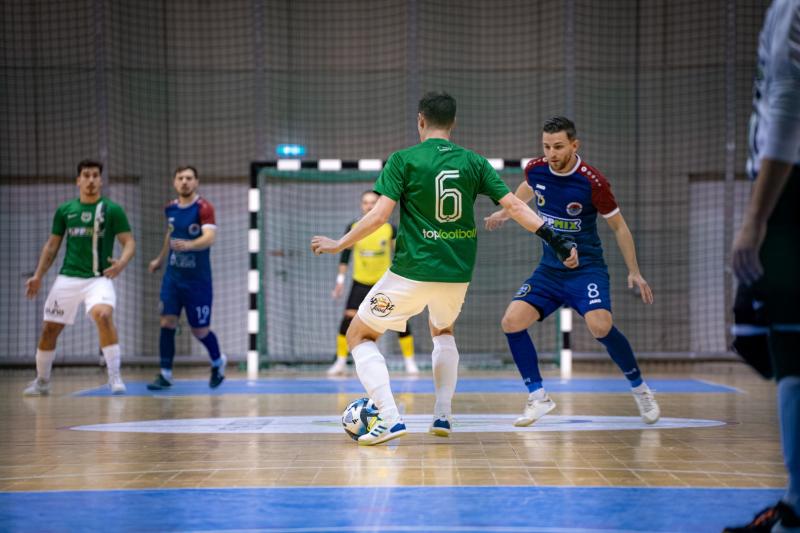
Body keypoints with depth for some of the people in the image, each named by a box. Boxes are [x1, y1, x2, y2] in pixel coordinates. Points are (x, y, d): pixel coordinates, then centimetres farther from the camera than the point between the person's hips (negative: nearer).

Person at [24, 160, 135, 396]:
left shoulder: (112, 210, 0)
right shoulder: (64, 210, 8)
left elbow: (129, 242, -4)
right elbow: (52, 246, 16)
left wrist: (122, 262, -24)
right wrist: (38, 276, 9)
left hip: (99, 278, -3)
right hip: (67, 278, 4)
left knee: (103, 315, -30)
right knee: (49, 329, 6)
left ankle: (114, 376, -22)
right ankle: (41, 382, 27)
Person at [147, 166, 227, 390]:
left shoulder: (204, 207, -13)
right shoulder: (170, 208, 5)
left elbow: (209, 237, -28)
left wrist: (188, 245, -46)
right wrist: (160, 259, 34)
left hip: (198, 279, -4)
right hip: (173, 276, 5)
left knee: (200, 331, 3)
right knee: (167, 322, -7)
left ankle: (218, 362, 31)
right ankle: (165, 374, 1)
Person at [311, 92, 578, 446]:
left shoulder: (403, 160, -6)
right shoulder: (473, 162, 4)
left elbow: (379, 215, -13)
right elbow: (514, 206, -1)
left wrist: (339, 245, -1)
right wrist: (556, 240, 3)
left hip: (412, 271, -5)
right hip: (457, 273, 5)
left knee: (360, 336, 11)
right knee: (442, 330, 35)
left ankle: (389, 418, -7)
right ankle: (443, 416, 23)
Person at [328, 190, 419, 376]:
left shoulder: (390, 229, -5)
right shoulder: (353, 228, -3)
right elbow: (345, 254, 5)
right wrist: (340, 279, 3)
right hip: (360, 283, 0)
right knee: (348, 318, -11)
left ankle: (410, 362, 6)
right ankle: (341, 362, 1)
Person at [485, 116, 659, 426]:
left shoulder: (592, 182, -17)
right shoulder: (535, 170, -4)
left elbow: (618, 227, -4)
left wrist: (634, 272, -4)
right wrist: (506, 212, 35)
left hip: (586, 269, -5)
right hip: (549, 270, 5)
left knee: (600, 326, -28)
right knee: (511, 322, -13)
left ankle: (640, 389, -3)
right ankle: (538, 397, 3)